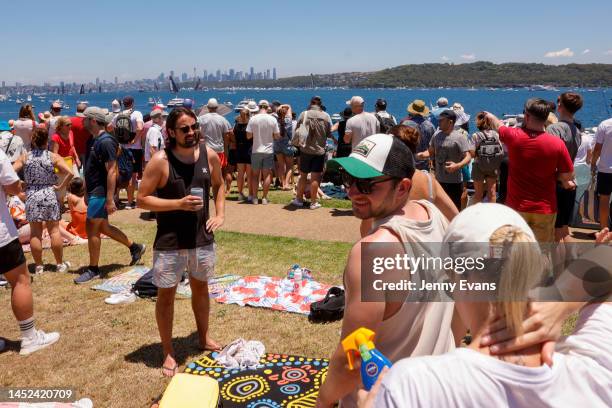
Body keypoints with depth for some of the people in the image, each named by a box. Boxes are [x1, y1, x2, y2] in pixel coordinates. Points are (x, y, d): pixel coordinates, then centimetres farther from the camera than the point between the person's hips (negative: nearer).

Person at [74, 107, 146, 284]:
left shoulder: (106, 142, -18)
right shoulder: (96, 140, 12)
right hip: (94, 192, 10)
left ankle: (93, 269, 9)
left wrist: (110, 199, -25)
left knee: (92, 229, -3)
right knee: (103, 227, 16)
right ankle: (135, 247, 29)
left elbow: (112, 171, -23)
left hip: (101, 193, -10)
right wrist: (87, 192, 20)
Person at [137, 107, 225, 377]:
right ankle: (168, 352, 25)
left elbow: (218, 185, 15)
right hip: (169, 241, -4)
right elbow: (142, 199, -12)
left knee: (201, 286, 21)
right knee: (166, 294, 8)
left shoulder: (210, 155, -3)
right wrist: (179, 203, -23)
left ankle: (204, 337, 43)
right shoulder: (160, 161, -15)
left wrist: (220, 214, 0)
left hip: (202, 237, 4)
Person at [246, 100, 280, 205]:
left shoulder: (253, 119, -7)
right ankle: (264, 198, 6)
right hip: (268, 151, 0)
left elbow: (248, 136, -5)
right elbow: (277, 136, -3)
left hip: (256, 151, 0)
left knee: (255, 174, 10)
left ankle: (254, 197, 11)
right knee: (267, 174, 6)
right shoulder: (272, 119, -6)